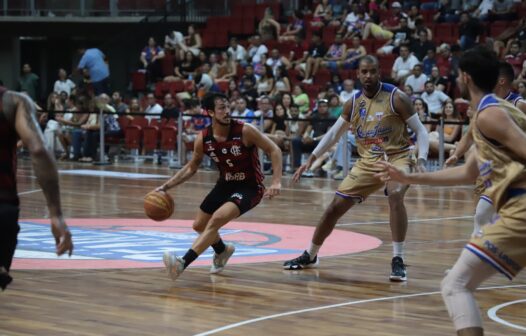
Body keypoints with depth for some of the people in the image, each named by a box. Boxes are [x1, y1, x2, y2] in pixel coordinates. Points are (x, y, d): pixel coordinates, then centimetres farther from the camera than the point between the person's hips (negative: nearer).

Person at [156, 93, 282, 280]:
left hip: (249, 187, -6)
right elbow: (191, 168, 7)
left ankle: (183, 263, -32)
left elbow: (274, 151, -15)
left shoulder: (245, 131, -22)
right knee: (199, 225, 16)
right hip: (225, 184, 6)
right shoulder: (203, 139, -9)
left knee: (217, 219, -28)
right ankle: (222, 251, 48)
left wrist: (276, 182, -26)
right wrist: (166, 186, 0)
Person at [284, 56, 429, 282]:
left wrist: (421, 161, -24)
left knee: (395, 196, -35)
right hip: (367, 162, 5)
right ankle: (309, 256, 24)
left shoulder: (396, 98, -12)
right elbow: (334, 133, 13)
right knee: (336, 206, 4)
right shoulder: (353, 103, 2)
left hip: (396, 157, -5)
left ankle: (398, 260, -27)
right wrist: (311, 160, 6)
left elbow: (420, 130, -10)